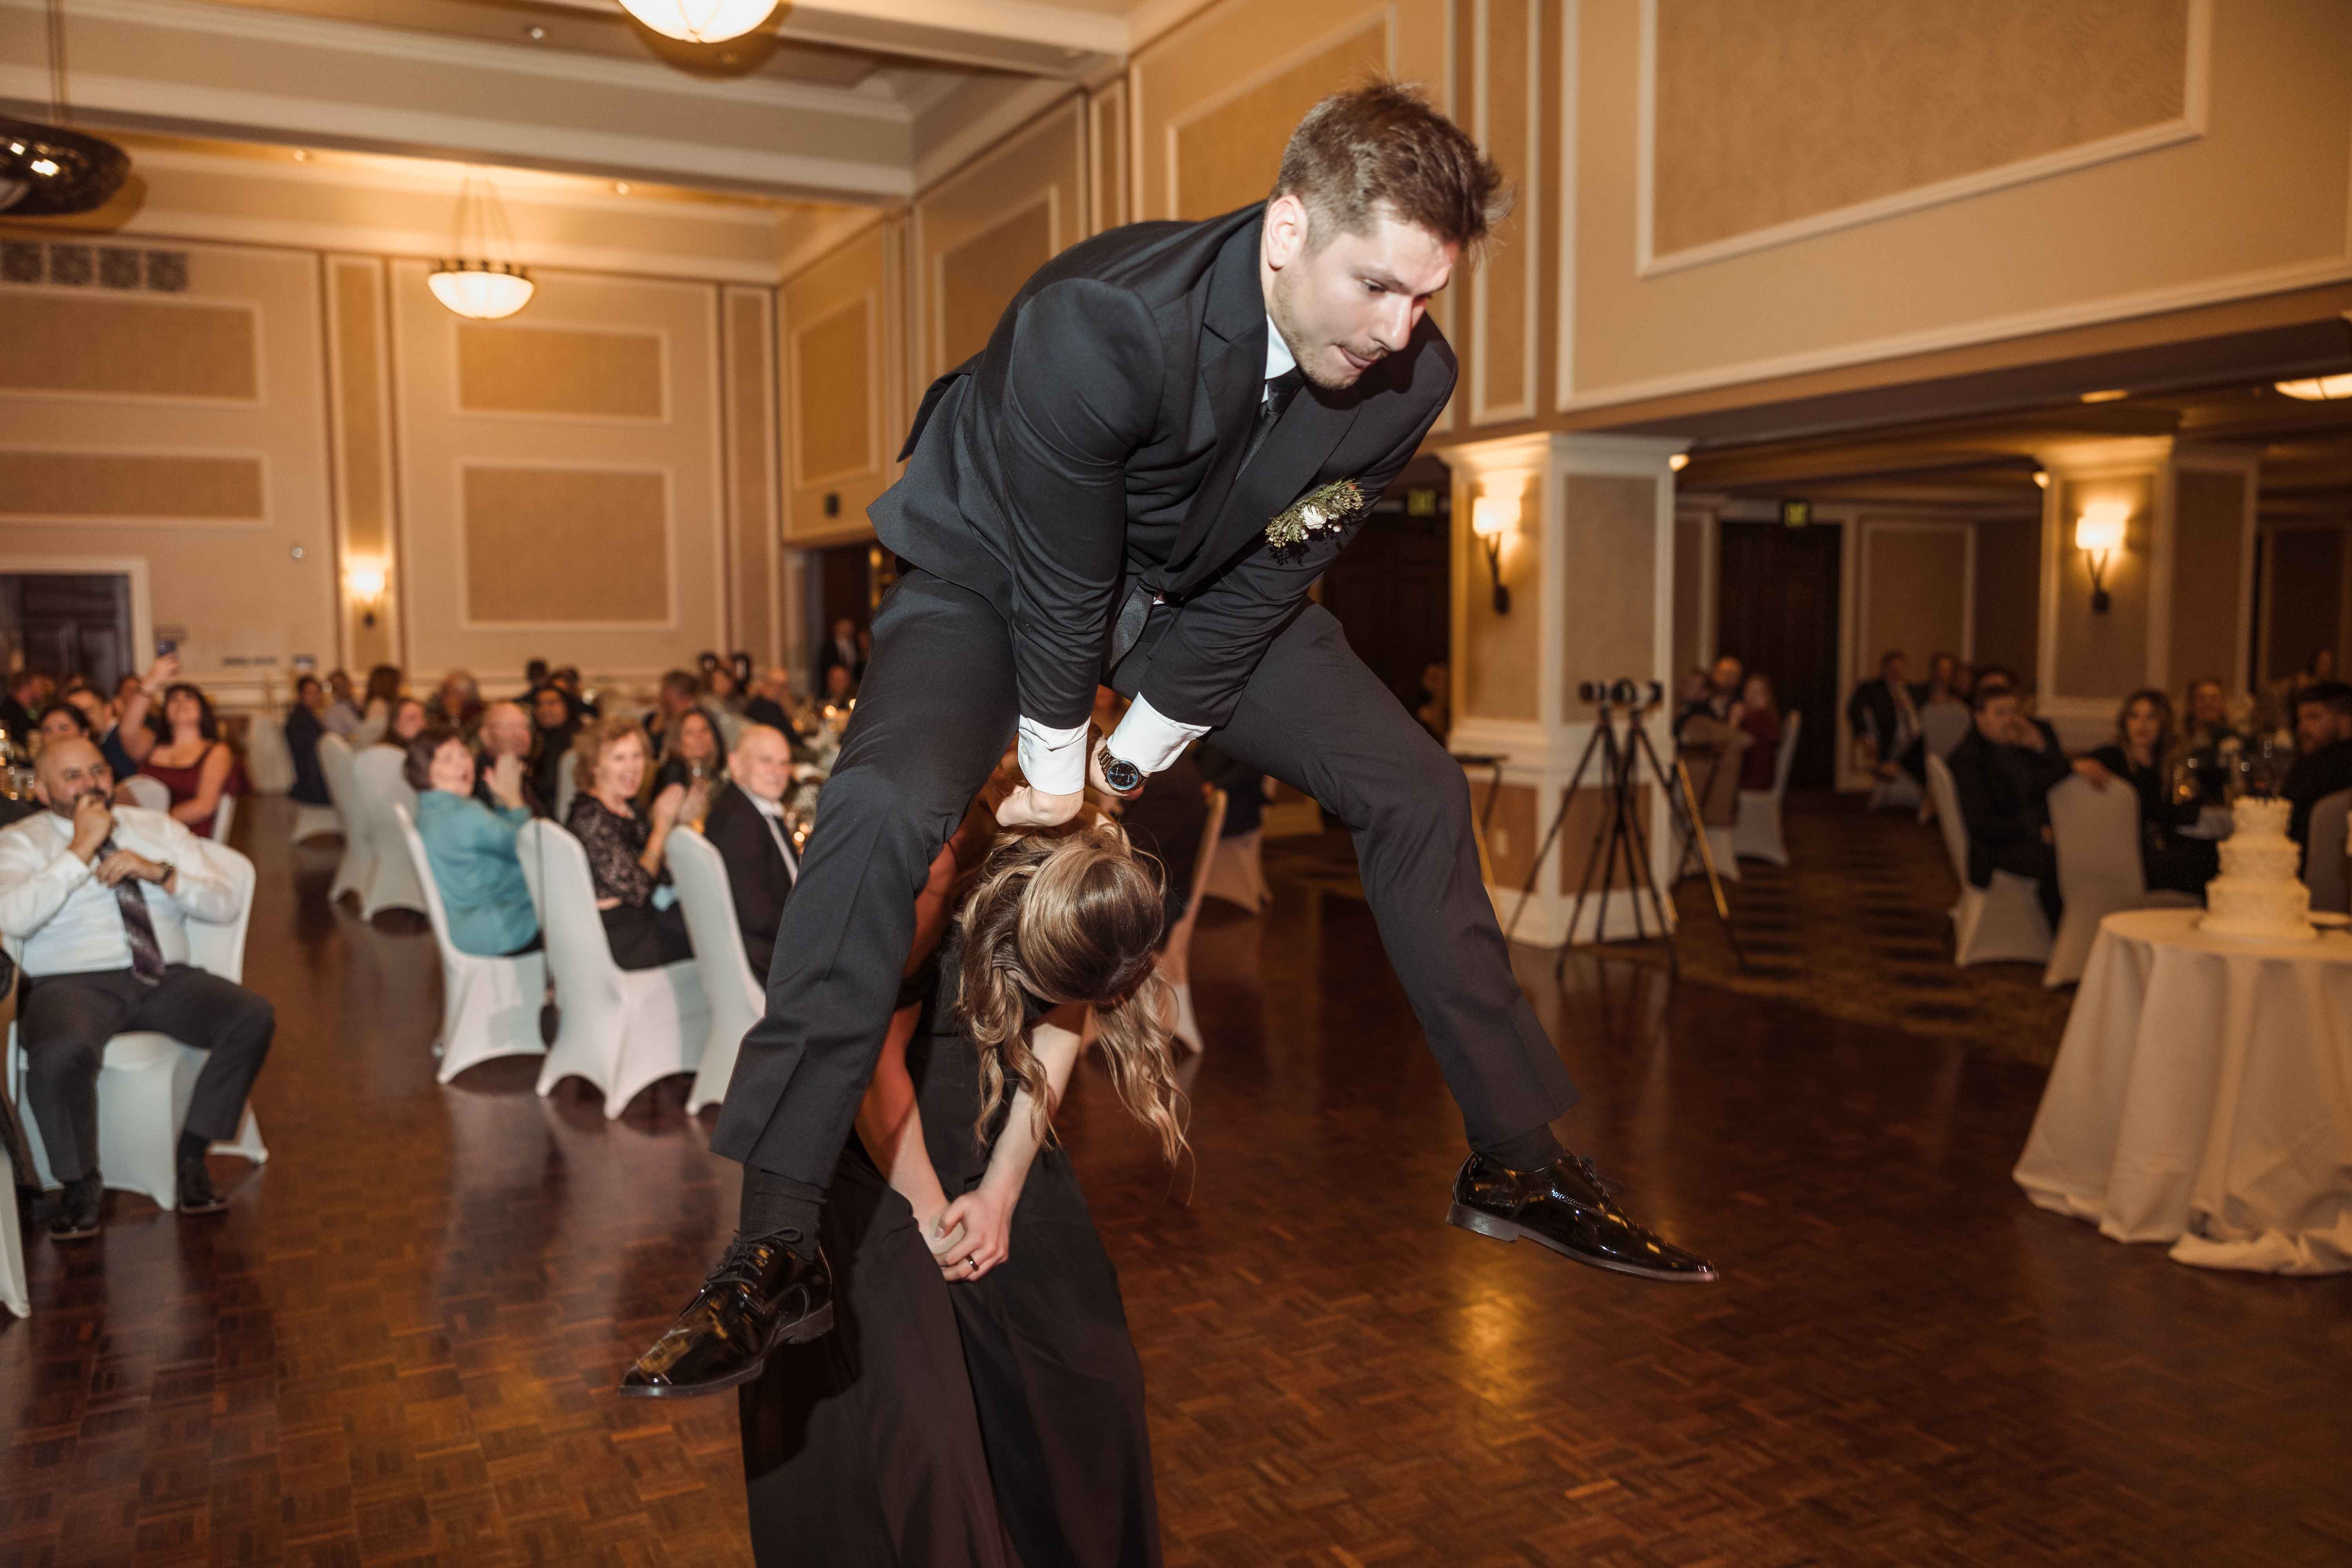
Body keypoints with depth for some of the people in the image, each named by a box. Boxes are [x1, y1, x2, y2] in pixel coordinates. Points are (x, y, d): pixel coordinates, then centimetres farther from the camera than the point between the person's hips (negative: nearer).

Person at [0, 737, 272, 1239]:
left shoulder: (159, 828, 18)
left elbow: (225, 904, 10)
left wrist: (158, 873, -6)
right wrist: (81, 849, -12)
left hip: (166, 978, 3)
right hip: (71, 983, -3)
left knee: (253, 1018, -25)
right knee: (62, 1054, -38)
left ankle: (192, 1156, -9)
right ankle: (80, 1182, -10)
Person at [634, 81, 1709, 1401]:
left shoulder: (1410, 377, -20)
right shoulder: (1103, 318, -37)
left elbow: (1265, 587, -12)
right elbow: (1061, 579, -26)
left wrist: (1131, 762, -8)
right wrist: (1056, 768, -13)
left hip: (1207, 588, 5)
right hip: (998, 568, -4)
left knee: (1418, 794, -4)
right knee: (883, 811, -30)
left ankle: (1521, 1162, 11)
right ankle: (778, 1242, -20)